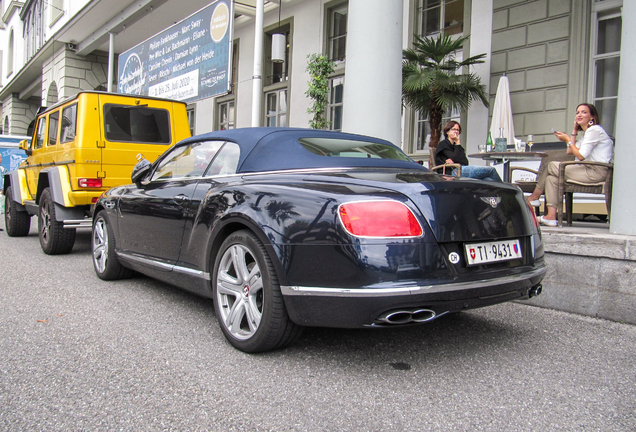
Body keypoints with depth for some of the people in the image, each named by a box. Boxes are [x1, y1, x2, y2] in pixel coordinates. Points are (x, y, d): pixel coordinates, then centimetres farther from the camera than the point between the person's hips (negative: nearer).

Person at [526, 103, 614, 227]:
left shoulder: (594, 130, -9)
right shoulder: (586, 133, 24)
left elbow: (581, 156, -16)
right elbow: (570, 151, 18)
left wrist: (567, 140, -5)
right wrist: (574, 131, 17)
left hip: (596, 172, -10)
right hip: (589, 170, 10)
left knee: (550, 167, -8)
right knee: (552, 177, 2)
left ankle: (534, 197, 7)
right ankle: (551, 216, -5)